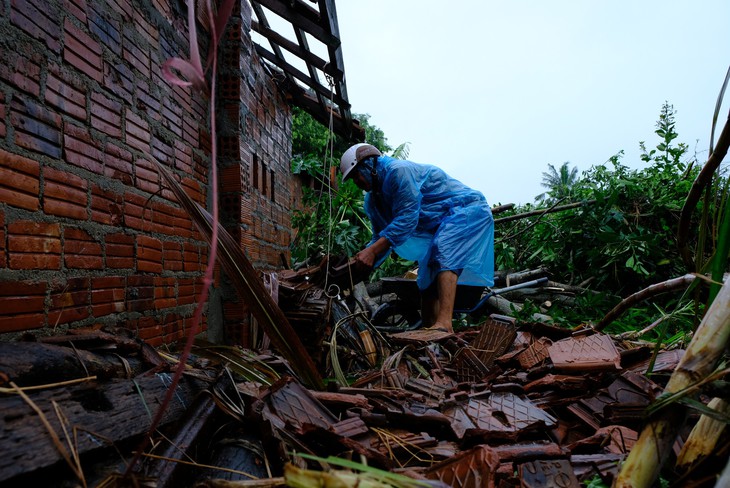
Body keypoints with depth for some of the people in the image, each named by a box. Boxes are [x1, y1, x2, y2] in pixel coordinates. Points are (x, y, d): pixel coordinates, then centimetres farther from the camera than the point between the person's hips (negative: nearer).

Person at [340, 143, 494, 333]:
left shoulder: (398, 171, -23)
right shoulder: (374, 200, 7)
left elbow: (406, 218, -29)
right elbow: (381, 237, 8)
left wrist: (371, 251, -32)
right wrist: (358, 263, -8)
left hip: (467, 209, -10)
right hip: (442, 226, 10)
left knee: (442, 254, -34)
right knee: (428, 280, 5)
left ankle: (444, 324, -45)